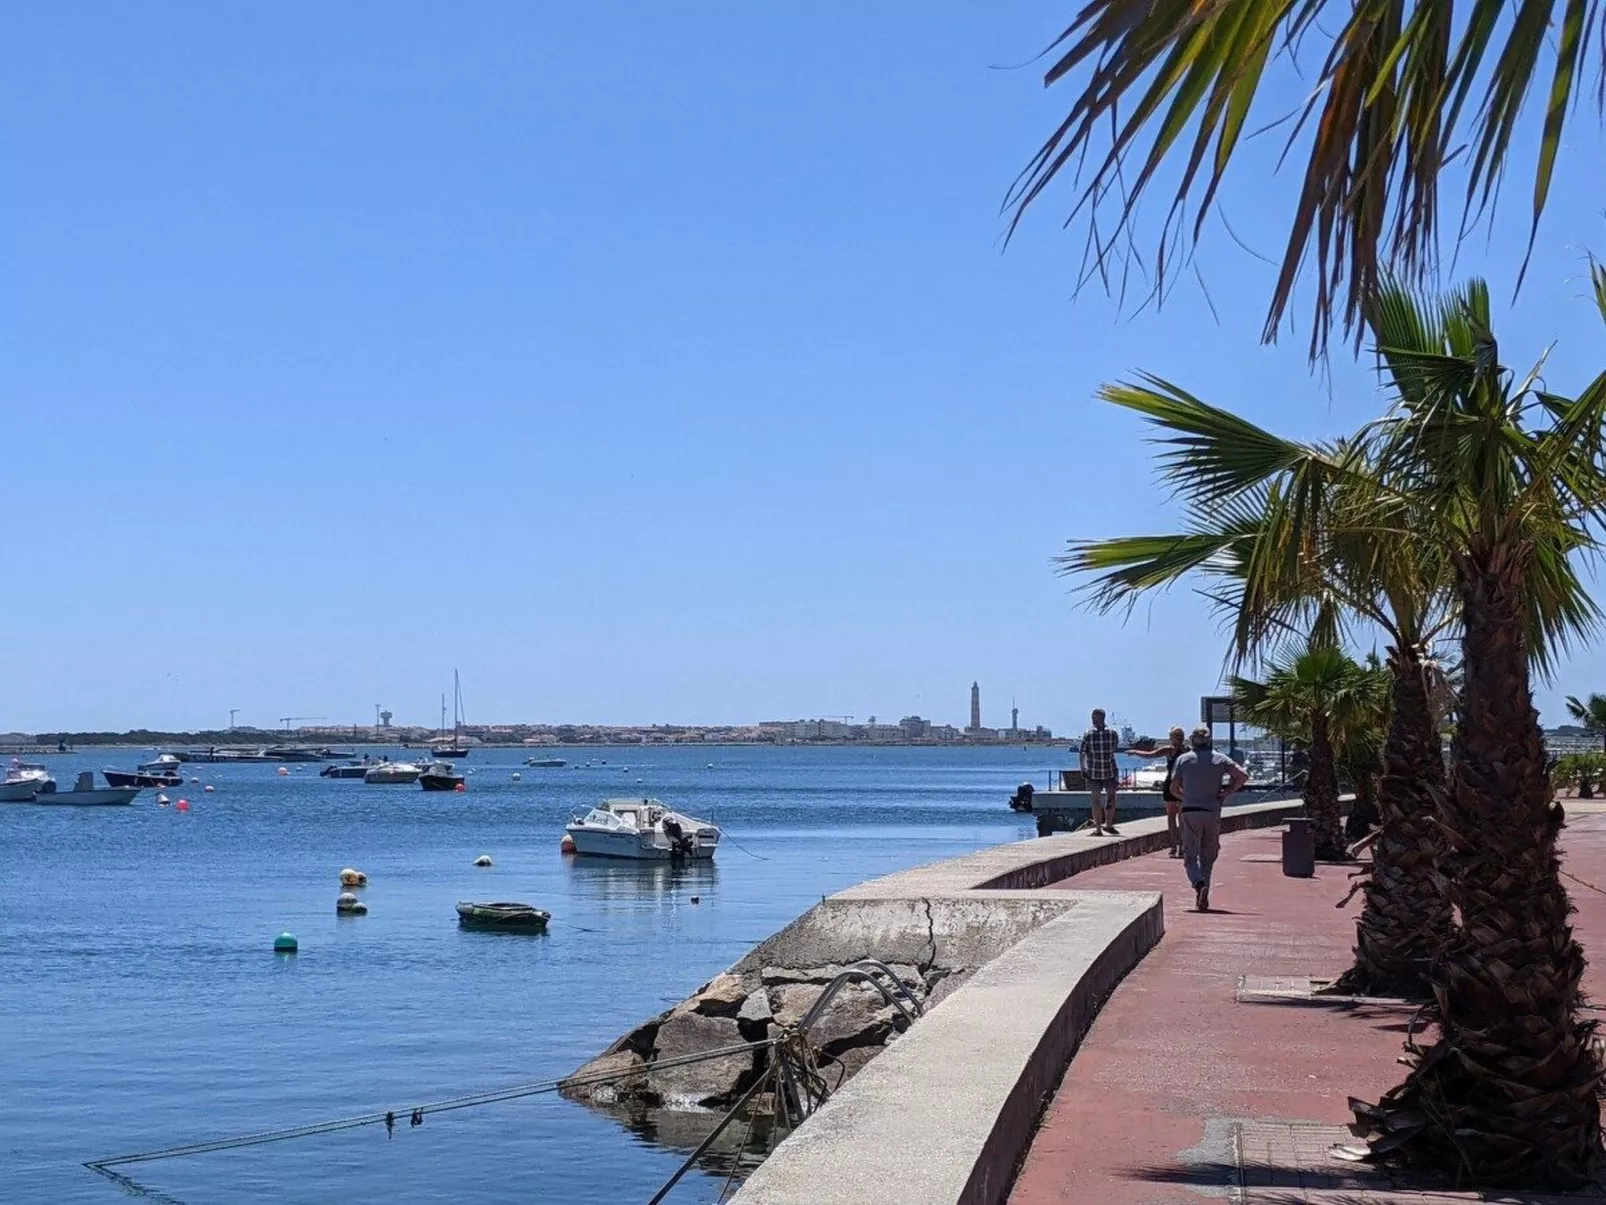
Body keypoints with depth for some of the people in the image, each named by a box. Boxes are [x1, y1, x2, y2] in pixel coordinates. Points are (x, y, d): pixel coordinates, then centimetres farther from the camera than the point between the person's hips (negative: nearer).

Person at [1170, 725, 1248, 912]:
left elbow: (1174, 788, 1)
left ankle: (1199, 884, -27)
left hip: (1190, 812, -1)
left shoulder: (1183, 759, 1)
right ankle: (1202, 898, 6)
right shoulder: (1220, 759, 4)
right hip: (1212, 812, 2)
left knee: (1190, 856, 1)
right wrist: (1228, 792, 5)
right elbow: (1243, 775, -3)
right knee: (1208, 857, 12)